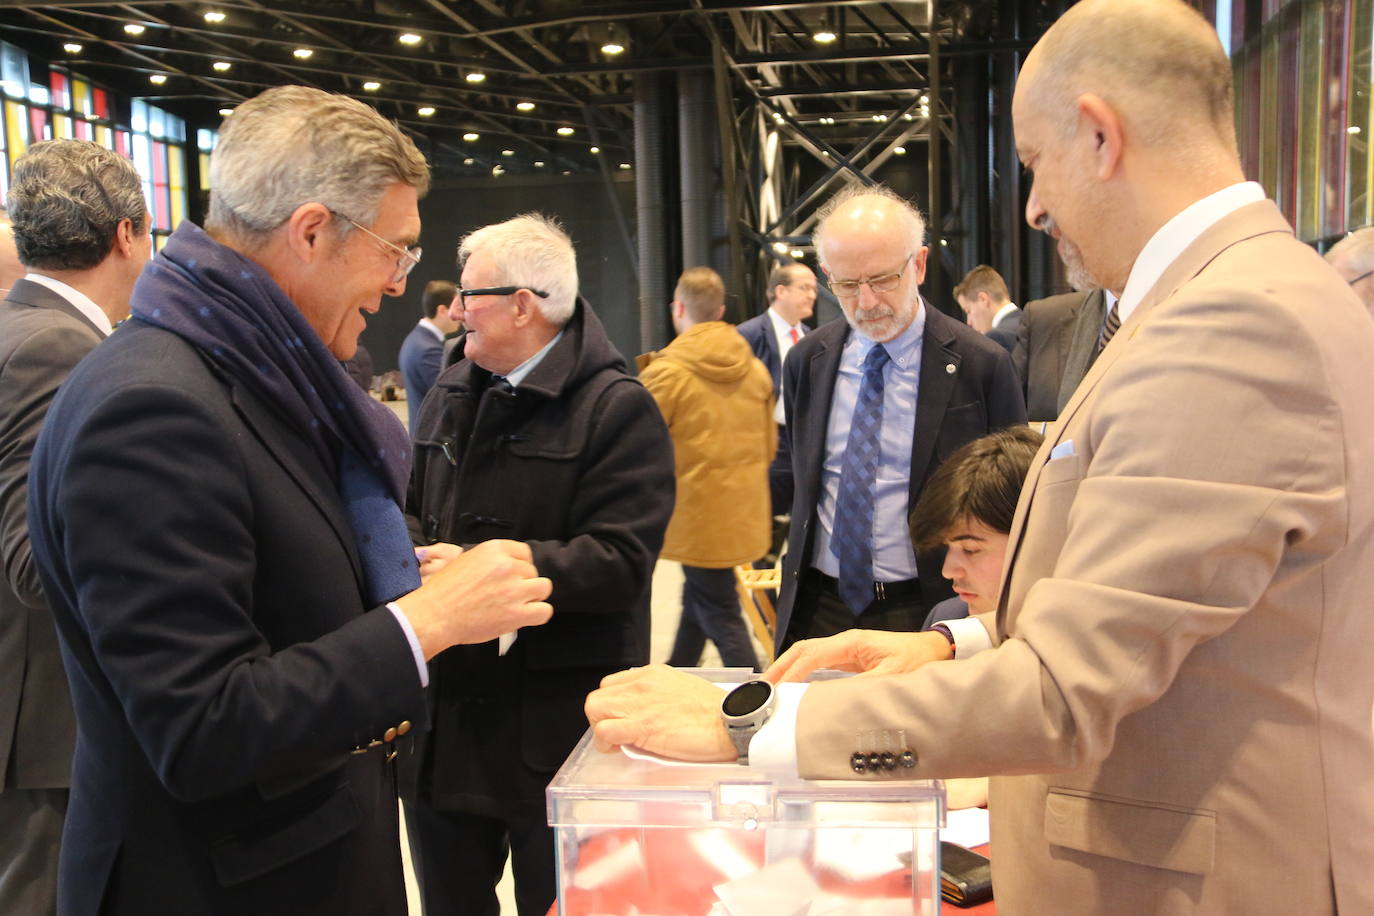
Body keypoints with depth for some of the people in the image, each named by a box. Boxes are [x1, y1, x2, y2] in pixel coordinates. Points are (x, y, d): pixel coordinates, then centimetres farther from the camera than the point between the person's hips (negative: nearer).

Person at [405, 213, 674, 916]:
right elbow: (416, 512, 19)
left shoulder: (617, 409, -12)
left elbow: (619, 564, -20)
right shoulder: (449, 395, 12)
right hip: (443, 718, 7)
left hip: (553, 728, -6)